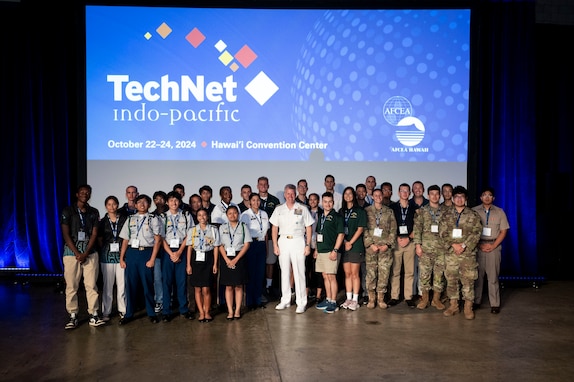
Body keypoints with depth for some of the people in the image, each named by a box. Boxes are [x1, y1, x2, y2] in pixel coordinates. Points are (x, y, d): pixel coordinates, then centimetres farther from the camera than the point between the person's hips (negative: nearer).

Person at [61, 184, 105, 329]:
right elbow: (65, 234, -2)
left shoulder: (94, 212, 11)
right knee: (71, 286, 0)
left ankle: (93, 315, 2)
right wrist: (77, 253, -8)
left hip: (90, 253, 1)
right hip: (71, 252, -1)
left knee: (91, 285, -2)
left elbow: (94, 234, 5)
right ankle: (73, 316, 8)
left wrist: (85, 253, -6)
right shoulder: (68, 211, 4)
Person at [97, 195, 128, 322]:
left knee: (122, 283, 0)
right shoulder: (102, 222, 8)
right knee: (107, 284, 3)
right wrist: (105, 251, 2)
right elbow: (99, 240, 12)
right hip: (107, 255, 1)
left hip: (121, 254, -1)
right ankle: (106, 312, 11)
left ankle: (123, 310, 11)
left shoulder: (124, 219, 5)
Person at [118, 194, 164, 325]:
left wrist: (152, 259, -9)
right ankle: (129, 314, 17)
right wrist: (121, 258, 6)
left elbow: (158, 240, -3)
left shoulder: (154, 219, 3)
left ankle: (151, 313, 13)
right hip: (131, 252, 3)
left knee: (147, 284, 0)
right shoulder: (130, 219, 14)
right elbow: (125, 240, 13)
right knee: (130, 284, 6)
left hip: (146, 252, -3)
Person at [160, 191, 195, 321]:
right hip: (167, 251, 0)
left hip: (182, 250, 0)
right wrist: (171, 253, -9)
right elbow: (161, 237, -1)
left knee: (182, 280, 3)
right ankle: (166, 311, 9)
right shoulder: (163, 217, 4)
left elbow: (188, 235, 0)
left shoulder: (186, 215, 5)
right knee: (166, 280, 1)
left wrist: (179, 252, -8)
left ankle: (184, 309, 13)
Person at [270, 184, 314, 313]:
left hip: (298, 241, -3)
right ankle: (285, 300, 19)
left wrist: (308, 245, -5)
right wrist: (275, 245, 2)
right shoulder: (279, 209, 9)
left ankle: (301, 302, 3)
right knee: (284, 272, 9)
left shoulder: (302, 209, 2)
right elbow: (274, 228, 10)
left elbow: (308, 228, 2)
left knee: (299, 272, -3)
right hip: (283, 241, 3)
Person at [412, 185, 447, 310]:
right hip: (425, 247, -1)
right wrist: (417, 245, -7)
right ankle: (424, 298, 12)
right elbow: (417, 228, 0)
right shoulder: (421, 211, 5)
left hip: (441, 248, 1)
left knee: (439, 274, 3)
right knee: (424, 273, 1)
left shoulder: (444, 211, 9)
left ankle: (436, 299, 15)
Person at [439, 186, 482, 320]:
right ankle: (453, 305, 18)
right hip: (450, 252, 2)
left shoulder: (473, 215, 4)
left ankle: (468, 307, 8)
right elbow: (442, 232, 2)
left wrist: (464, 245, -13)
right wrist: (453, 245, -11)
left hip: (468, 252, -2)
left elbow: (476, 233, -4)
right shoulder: (447, 215, 9)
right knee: (451, 279, 6)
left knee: (468, 280, -2)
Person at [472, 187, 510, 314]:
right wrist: (480, 245, -7)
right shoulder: (474, 211, 4)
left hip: (494, 247, 0)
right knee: (477, 275, 4)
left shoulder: (499, 212, 6)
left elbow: (503, 231, 4)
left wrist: (493, 246, -7)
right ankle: (476, 301, 13)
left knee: (493, 276, -1)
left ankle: (495, 304, 5)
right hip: (477, 246, 0)